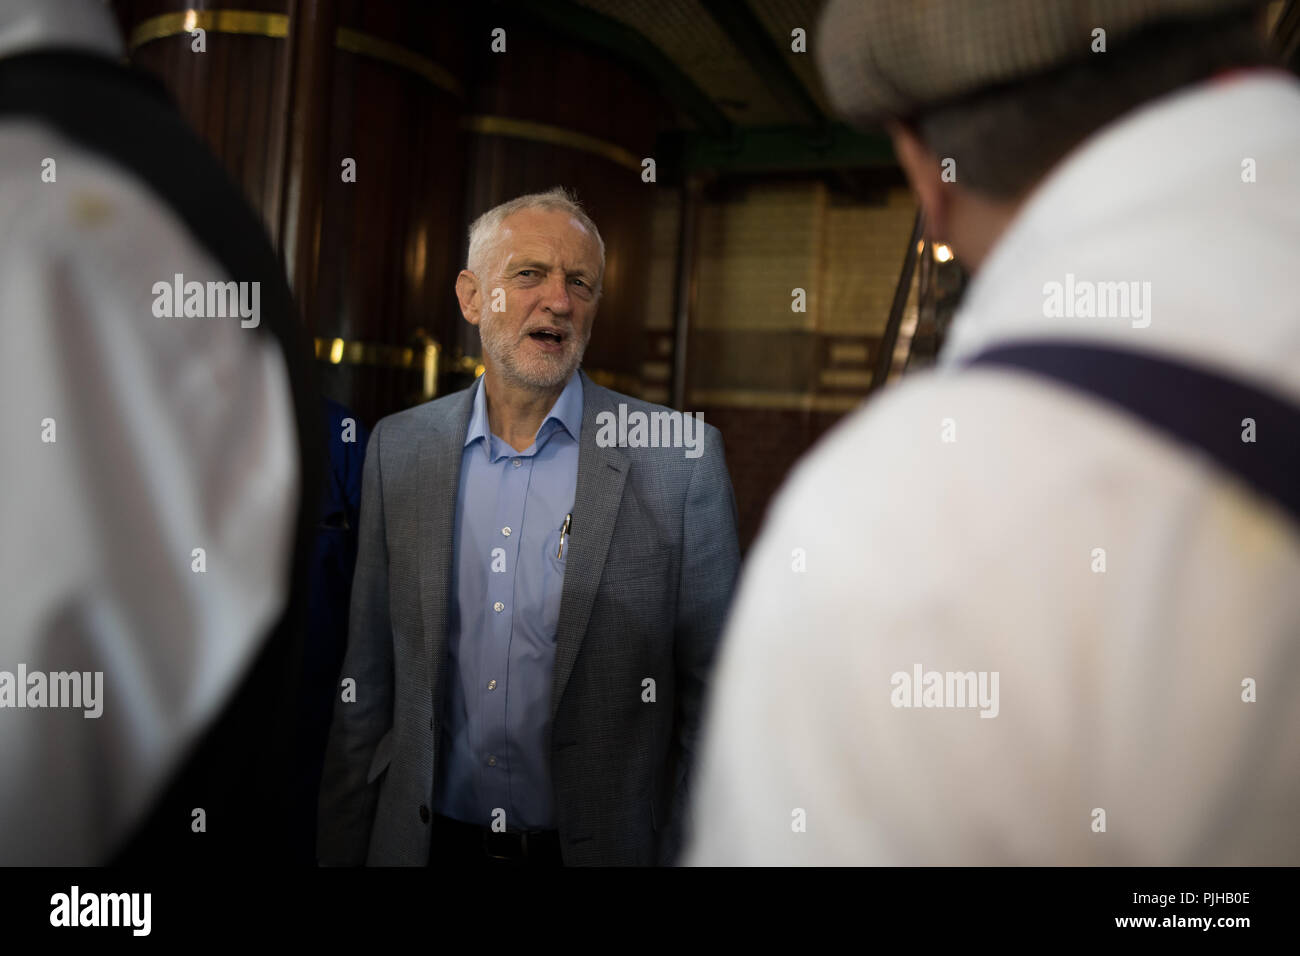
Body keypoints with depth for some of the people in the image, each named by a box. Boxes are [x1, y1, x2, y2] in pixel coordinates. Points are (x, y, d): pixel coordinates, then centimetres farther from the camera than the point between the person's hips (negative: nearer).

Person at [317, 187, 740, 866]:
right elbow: (367, 680, 3)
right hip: (427, 842, 3)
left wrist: (686, 853, -9)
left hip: (599, 843, -2)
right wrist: (340, 849, 3)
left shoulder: (681, 456, -12)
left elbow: (713, 701, -8)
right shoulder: (399, 447, -1)